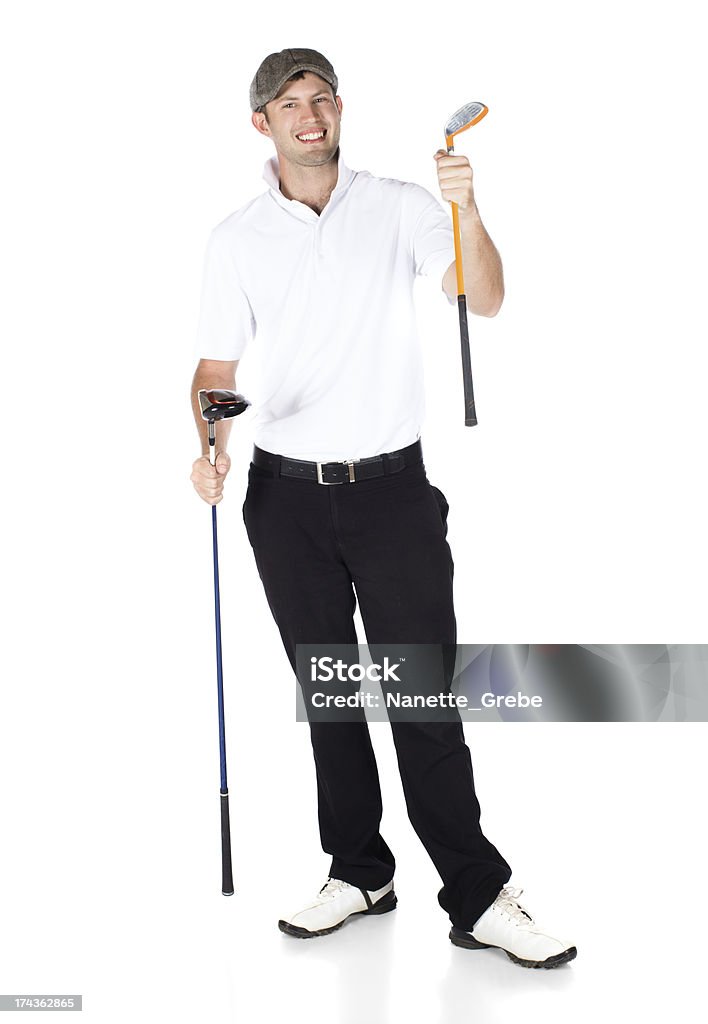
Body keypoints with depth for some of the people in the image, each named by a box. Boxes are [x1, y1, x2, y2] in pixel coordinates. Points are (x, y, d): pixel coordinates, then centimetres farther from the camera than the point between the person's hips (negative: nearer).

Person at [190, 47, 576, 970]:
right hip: (288, 496, 2)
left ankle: (479, 899, 8)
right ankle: (359, 873, 25)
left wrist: (467, 210, -25)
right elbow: (217, 365, 8)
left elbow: (484, 300, -9)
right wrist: (211, 445, -11)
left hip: (393, 486, -2)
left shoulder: (401, 206, 2)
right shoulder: (237, 238, 6)